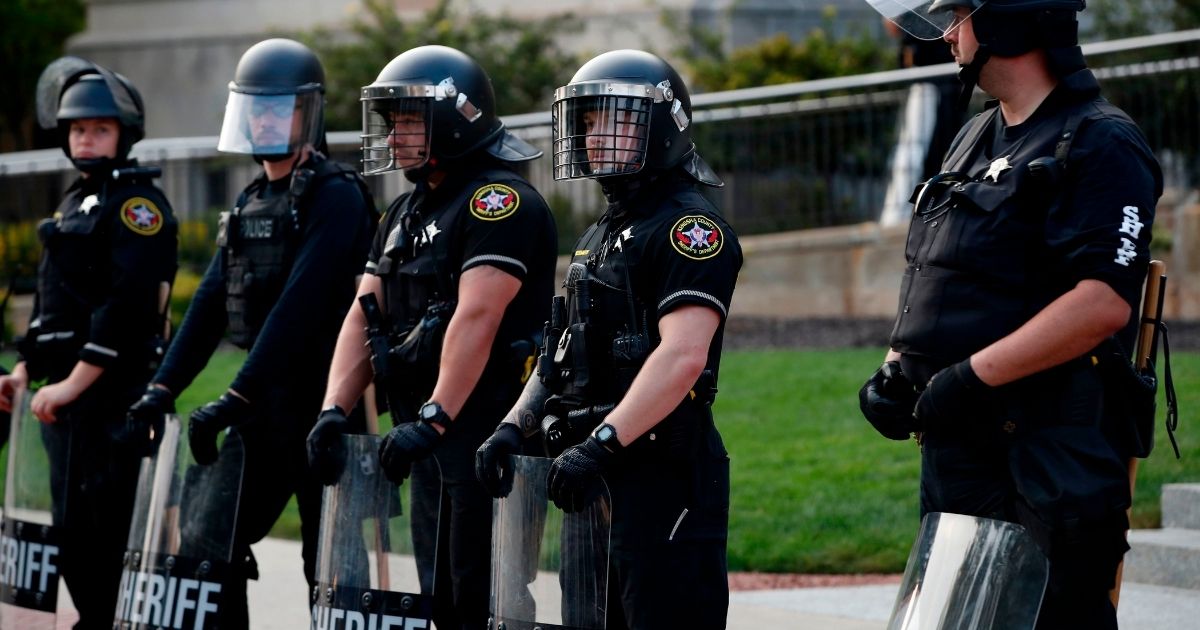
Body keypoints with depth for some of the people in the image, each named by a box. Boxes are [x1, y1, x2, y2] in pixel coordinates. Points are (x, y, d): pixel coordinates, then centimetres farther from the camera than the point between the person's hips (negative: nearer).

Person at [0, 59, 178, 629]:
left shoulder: (136, 202, -10)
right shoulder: (78, 201, 21)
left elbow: (127, 302, -21)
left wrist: (74, 383, -23)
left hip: (110, 391, -10)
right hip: (67, 392, 10)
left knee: (107, 532, -11)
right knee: (73, 534, 13)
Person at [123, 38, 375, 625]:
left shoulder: (335, 197, -12)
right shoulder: (252, 201, 16)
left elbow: (299, 308, -21)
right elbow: (211, 302, 13)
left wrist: (236, 397, -26)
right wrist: (163, 385, 2)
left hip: (318, 403, -8)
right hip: (264, 405, 8)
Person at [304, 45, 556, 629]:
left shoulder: (499, 202, -12)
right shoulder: (406, 213, 19)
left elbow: (476, 318, -22)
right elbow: (364, 316, 13)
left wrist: (433, 419, -28)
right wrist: (334, 410, -1)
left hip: (485, 430, -10)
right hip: (427, 434, 10)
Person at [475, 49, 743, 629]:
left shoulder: (688, 226, -11)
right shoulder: (601, 235, 21)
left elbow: (682, 357, -23)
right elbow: (563, 353, 23)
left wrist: (602, 442, -27)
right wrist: (515, 426, 7)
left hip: (666, 476, -10)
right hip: (602, 478, 10)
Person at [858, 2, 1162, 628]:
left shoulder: (1101, 146, -11)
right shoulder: (974, 139, 19)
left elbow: (1104, 302, -22)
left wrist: (973, 376, -23)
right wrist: (896, 367, 8)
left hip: (1045, 454, -9)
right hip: (955, 447, 9)